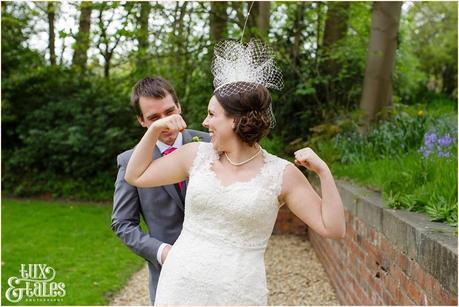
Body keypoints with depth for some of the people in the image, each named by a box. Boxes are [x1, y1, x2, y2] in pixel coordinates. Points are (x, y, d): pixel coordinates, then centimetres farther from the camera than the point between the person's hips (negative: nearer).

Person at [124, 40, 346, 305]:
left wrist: (324, 171, -16)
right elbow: (136, 176, 12)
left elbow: (334, 229, -6)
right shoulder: (197, 154, 2)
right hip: (181, 285, 3)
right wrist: (154, 129, 1)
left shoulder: (282, 173, -7)